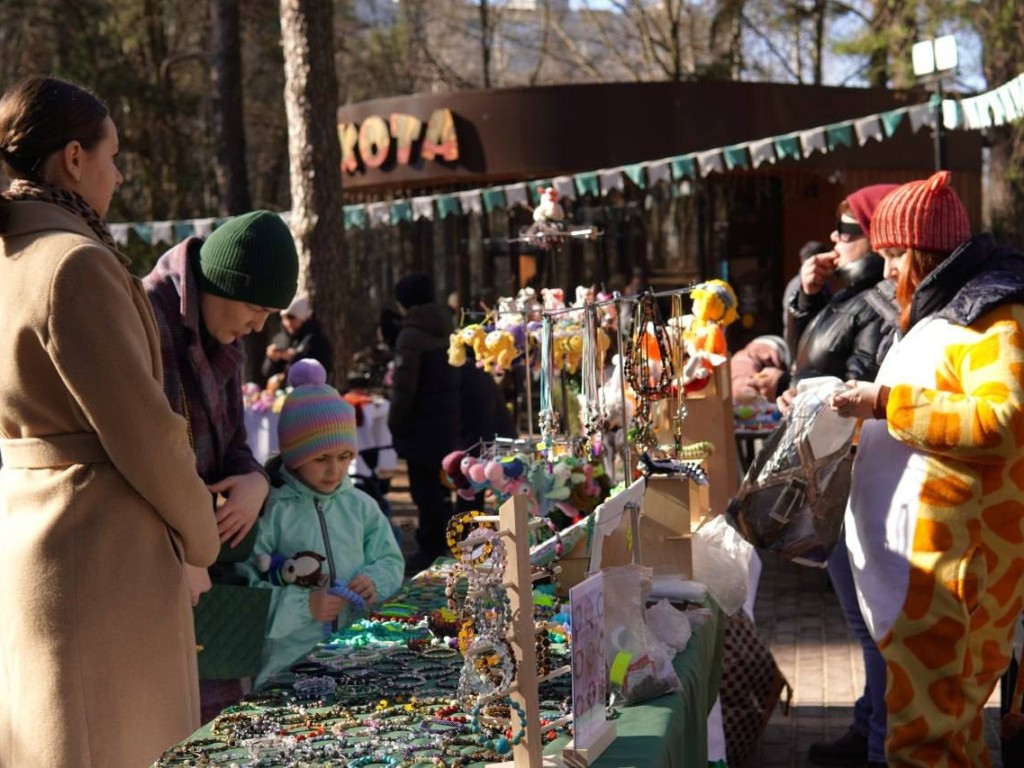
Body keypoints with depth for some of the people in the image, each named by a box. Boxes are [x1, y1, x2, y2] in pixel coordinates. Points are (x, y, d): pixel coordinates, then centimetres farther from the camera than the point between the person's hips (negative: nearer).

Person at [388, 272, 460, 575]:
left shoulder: (411, 335, -15)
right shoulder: (446, 330, 11)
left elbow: (404, 387, -19)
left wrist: (395, 424, -8)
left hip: (422, 425, -8)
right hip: (448, 422, 8)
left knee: (425, 489, -3)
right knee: (440, 487, 17)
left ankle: (430, 551, -1)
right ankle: (442, 546, 25)